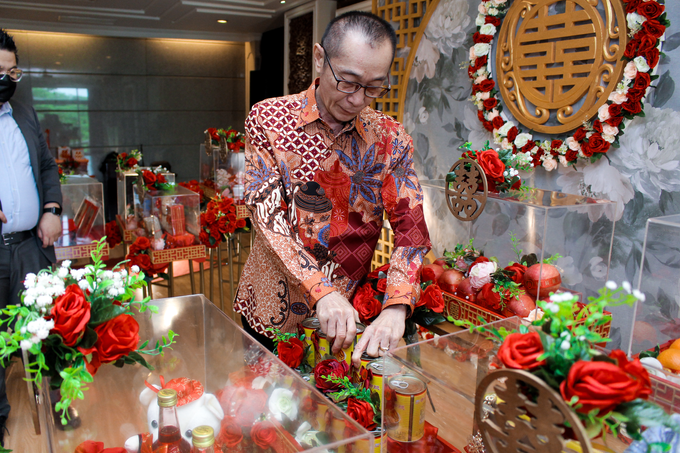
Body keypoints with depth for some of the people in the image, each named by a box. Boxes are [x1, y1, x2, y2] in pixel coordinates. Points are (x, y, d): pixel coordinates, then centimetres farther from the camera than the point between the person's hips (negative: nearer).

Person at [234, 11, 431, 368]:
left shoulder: (390, 138, -6)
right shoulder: (268, 119, -11)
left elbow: (411, 227, -11)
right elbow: (267, 214, -19)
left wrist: (396, 307, -27)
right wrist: (320, 291, -30)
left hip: (348, 314, 1)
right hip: (272, 312, -1)